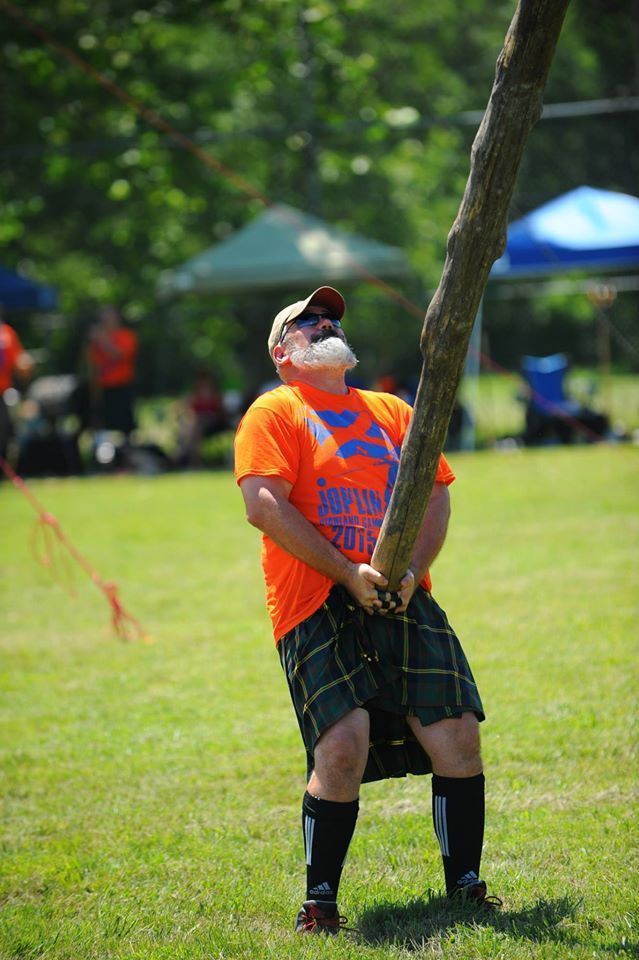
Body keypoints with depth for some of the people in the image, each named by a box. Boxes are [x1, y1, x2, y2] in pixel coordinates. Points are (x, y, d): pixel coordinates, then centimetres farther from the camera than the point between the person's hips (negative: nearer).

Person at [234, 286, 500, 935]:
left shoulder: (393, 412, 22)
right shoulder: (273, 413, 6)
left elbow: (435, 493, 15)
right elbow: (264, 506, -7)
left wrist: (411, 572, -5)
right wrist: (348, 573, -14)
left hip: (405, 606, 4)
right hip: (316, 608, -4)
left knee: (458, 737, -6)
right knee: (342, 748, -18)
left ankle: (466, 887, 8)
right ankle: (319, 901, -4)